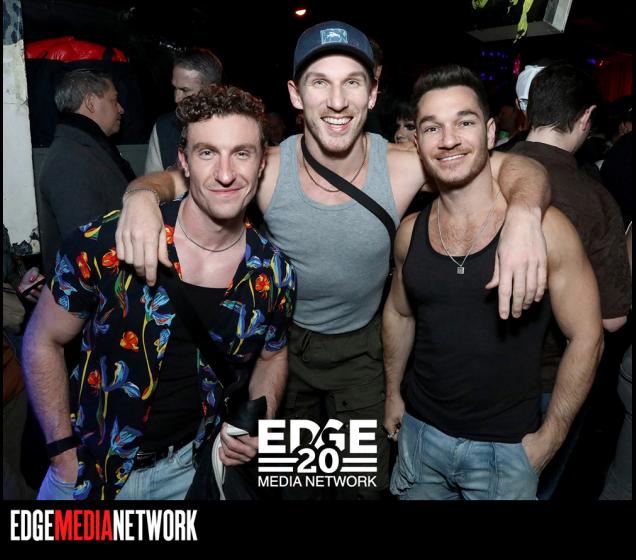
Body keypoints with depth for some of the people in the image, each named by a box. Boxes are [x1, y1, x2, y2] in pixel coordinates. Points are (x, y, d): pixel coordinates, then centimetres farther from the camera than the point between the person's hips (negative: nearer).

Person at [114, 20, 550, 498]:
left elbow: (517, 166, -17)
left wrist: (524, 214, -40)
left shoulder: (403, 168, -23)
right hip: (282, 339, 1)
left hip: (361, 347, 0)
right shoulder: (267, 170, -22)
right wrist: (143, 196, -35)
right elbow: (173, 179, -10)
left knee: (367, 484, 17)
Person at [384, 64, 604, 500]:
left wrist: (549, 439, -8)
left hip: (505, 447, -3)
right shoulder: (411, 232, -3)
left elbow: (586, 337, -10)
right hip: (419, 433, 4)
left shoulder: (545, 227, -16)